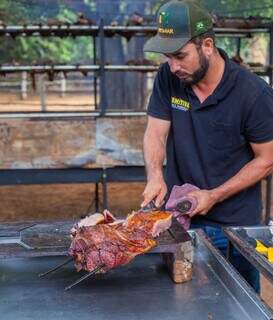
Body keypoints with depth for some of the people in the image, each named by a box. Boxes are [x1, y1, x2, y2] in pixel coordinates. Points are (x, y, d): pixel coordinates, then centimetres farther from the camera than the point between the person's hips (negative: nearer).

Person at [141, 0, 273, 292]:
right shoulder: (168, 78, -7)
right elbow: (155, 133, -4)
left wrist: (214, 196, -17)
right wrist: (155, 177, -24)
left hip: (235, 225, -3)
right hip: (178, 218, 3)